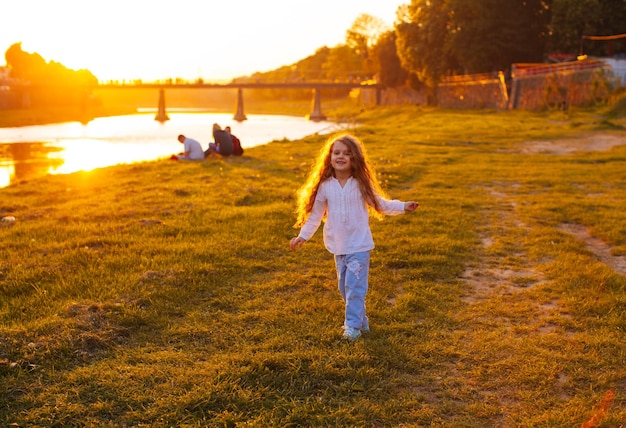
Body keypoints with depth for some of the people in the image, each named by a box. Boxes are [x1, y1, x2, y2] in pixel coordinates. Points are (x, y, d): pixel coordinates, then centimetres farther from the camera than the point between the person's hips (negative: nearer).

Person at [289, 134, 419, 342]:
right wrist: (303, 236, 5)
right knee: (344, 287, 12)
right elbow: (315, 214, 6)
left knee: (355, 286, -8)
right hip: (338, 247, 3)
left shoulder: (361, 184, -6)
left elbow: (381, 204, 2)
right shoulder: (325, 186, -2)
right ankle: (361, 320, 27)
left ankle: (353, 325, 0)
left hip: (359, 246, -3)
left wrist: (403, 206, -9)